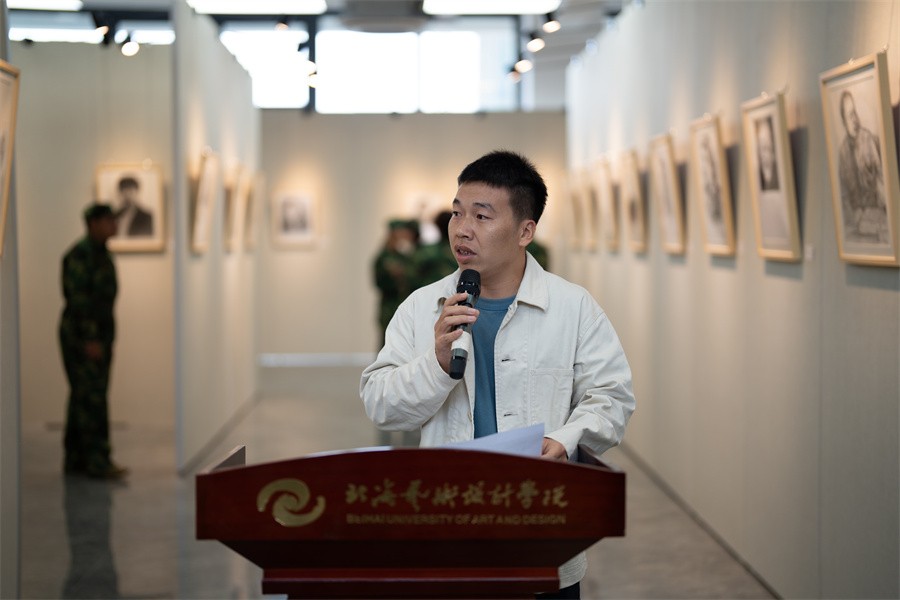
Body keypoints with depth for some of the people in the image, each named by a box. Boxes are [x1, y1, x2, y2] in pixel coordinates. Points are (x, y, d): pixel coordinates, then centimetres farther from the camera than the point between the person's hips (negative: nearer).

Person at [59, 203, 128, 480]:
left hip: (99, 336, 9)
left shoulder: (102, 254, 16)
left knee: (83, 397, 10)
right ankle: (97, 461, -12)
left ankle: (76, 458, 15)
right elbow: (77, 298, -20)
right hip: (82, 337, -9)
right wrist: (89, 340, -22)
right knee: (91, 397, -11)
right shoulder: (80, 254, -14)